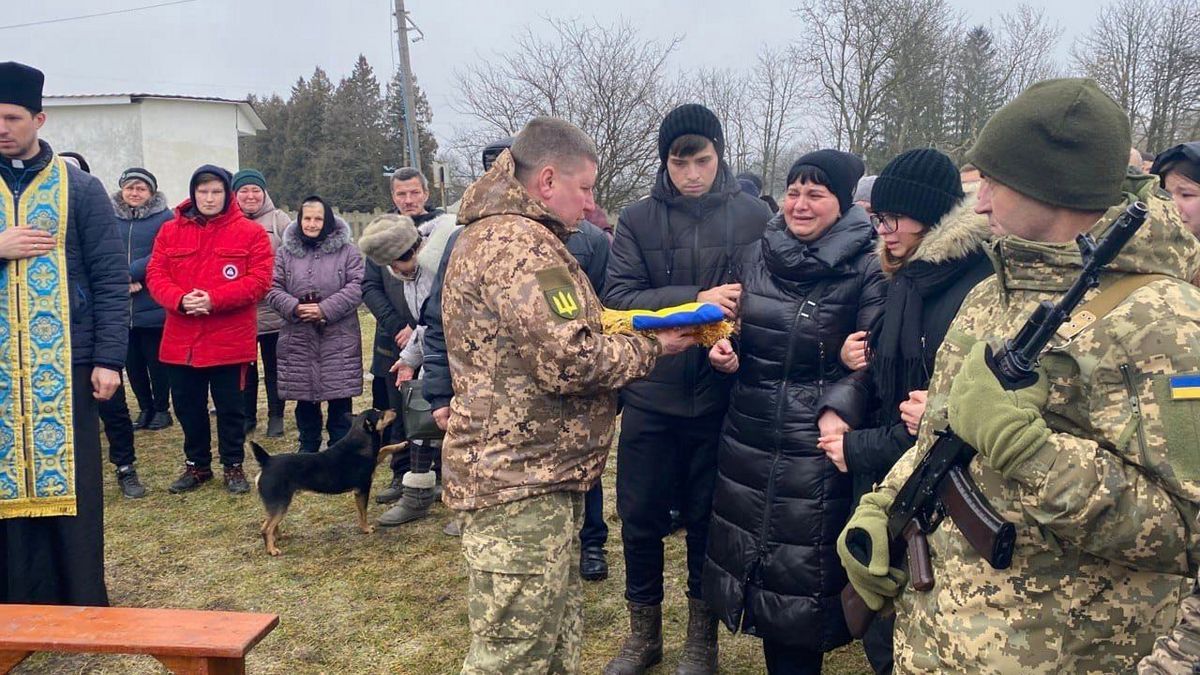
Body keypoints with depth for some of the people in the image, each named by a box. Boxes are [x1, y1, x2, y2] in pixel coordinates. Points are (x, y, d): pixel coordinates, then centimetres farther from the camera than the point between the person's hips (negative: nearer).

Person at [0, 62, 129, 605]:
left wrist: (109, 358, -8)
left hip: (65, 363, -2)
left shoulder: (79, 189, 4)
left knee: (69, 478, 2)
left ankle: (82, 606, 12)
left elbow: (112, 279, -1)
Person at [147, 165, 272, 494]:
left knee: (231, 407, 7)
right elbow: (155, 275, 3)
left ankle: (233, 467, 22)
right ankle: (196, 465, 30)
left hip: (230, 339, -3)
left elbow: (259, 280, -10)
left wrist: (214, 299, -19)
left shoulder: (251, 232, -2)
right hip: (181, 339, 3)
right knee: (187, 406, 13)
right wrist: (180, 300, -18)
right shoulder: (170, 231, 7)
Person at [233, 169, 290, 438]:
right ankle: (247, 416, 24)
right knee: (244, 367, 12)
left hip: (273, 310, -2)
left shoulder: (278, 220, 2)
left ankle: (276, 417, 19)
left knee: (274, 366, 9)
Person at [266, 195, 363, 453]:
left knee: (339, 399, 3)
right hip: (298, 340, 2)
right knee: (305, 398, 11)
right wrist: (294, 307, -14)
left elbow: (356, 287, -7)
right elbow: (273, 289, 4)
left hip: (339, 340, -2)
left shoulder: (347, 251, 1)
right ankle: (308, 450, 27)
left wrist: (325, 309, -17)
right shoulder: (285, 252, 8)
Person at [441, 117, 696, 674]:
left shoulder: (494, 234, 17)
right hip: (522, 479, -11)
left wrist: (630, 336, 9)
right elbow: (570, 361, -24)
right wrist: (650, 349, -8)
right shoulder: (518, 243, -18)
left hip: (535, 469, 11)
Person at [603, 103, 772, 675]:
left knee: (709, 520, 12)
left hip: (722, 396, -1)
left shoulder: (754, 216, -1)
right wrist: (697, 301, -22)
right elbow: (618, 298, -10)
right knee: (640, 519, 11)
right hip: (651, 395, 1)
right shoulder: (637, 220, 0)